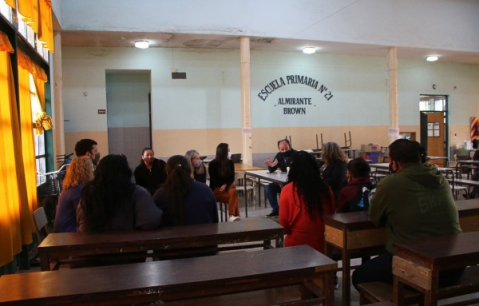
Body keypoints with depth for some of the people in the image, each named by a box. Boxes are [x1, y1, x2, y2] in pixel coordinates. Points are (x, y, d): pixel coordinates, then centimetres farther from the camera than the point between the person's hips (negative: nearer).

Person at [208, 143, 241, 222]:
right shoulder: (213, 164, -4)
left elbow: (232, 177, 2)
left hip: (227, 187, 3)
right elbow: (213, 180, -6)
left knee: (233, 191, -33)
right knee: (234, 194, -30)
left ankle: (232, 216, -41)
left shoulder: (230, 163, 6)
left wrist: (226, 185, -21)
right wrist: (229, 184, -16)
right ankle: (236, 215, -32)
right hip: (216, 189, -3)